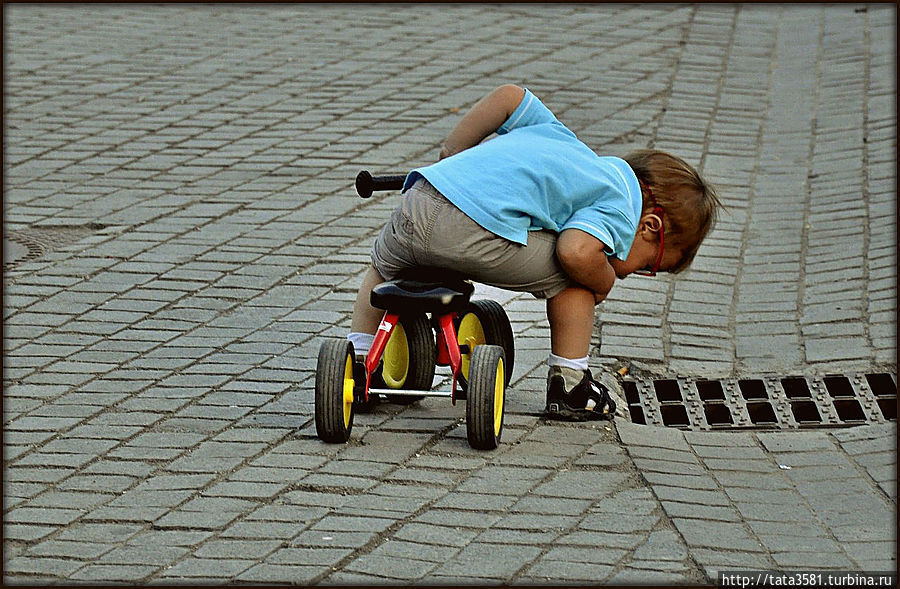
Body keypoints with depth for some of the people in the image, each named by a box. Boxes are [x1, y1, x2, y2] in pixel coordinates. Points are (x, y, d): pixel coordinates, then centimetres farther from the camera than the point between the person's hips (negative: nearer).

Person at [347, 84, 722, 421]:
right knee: (572, 276, 15)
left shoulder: (562, 139, 31)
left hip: (415, 202, 7)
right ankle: (568, 385, 18)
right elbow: (577, 250, -12)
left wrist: (449, 157, 34)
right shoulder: (623, 209, 8)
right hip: (477, 233, -7)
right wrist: (604, 282, 9)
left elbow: (509, 97, 27)